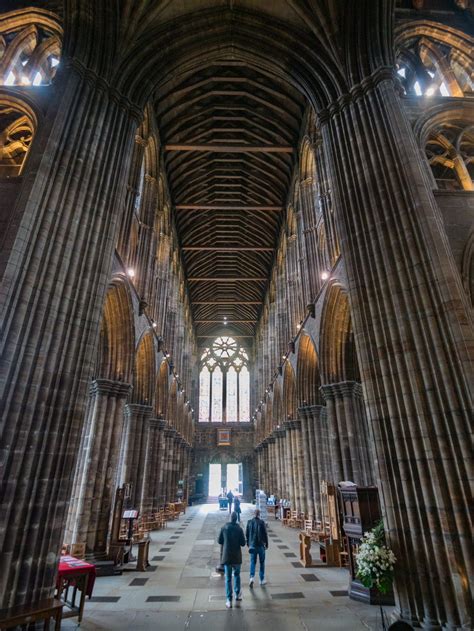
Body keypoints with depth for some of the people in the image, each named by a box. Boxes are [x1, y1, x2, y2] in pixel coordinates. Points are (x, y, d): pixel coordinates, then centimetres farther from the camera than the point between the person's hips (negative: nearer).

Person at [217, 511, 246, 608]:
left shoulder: (224, 528, -10)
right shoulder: (239, 529, -14)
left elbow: (219, 541, -1)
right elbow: (243, 543, -9)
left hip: (226, 556, 0)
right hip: (237, 556, 0)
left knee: (228, 578, 9)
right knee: (236, 575, 23)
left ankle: (229, 600, 10)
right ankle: (237, 594, 32)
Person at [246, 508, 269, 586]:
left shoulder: (249, 522, -3)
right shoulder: (261, 522, -14)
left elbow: (247, 534, 5)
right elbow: (265, 534, -9)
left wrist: (248, 543, 17)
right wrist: (266, 544, 3)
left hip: (252, 545, 2)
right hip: (261, 545, -2)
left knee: (252, 562, 10)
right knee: (262, 562, 13)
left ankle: (252, 577, -8)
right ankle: (262, 580, 21)